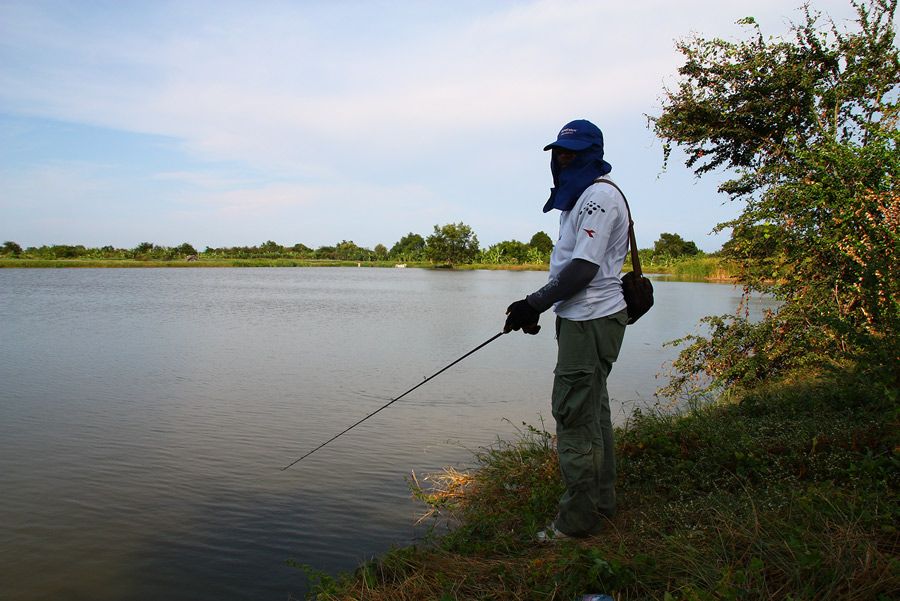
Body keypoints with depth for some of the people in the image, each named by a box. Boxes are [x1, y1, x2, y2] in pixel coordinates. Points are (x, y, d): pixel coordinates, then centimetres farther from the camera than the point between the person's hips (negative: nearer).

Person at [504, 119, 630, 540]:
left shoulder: (600, 194, -12)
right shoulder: (582, 196, 20)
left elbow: (584, 268, -21)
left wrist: (533, 305, -19)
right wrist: (536, 309, 15)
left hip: (591, 322, -11)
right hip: (582, 318, 11)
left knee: (576, 414, -7)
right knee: (591, 412, 16)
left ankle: (579, 521, 2)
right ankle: (601, 503, 28)